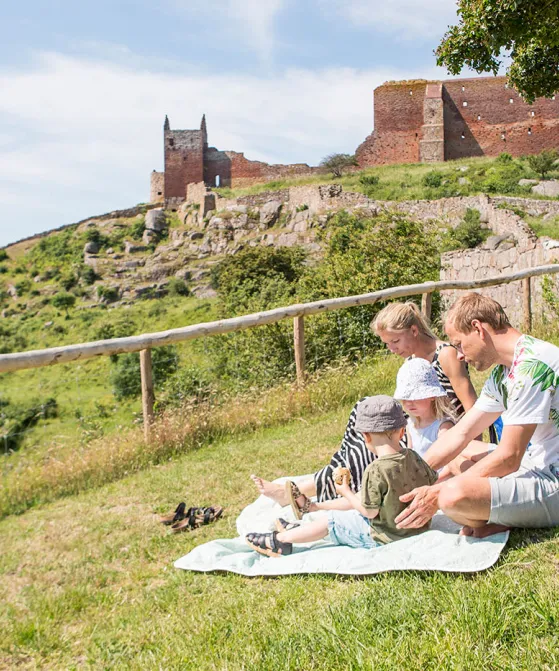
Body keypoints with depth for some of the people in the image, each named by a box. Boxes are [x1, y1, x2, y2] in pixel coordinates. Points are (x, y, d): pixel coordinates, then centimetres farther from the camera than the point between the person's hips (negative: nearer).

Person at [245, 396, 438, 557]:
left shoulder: (375, 471, -29)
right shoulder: (413, 457, -9)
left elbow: (369, 512, -22)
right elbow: (432, 482, 5)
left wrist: (346, 492, -7)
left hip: (384, 534, -8)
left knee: (329, 521, 4)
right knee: (359, 498, 22)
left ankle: (279, 539, 17)